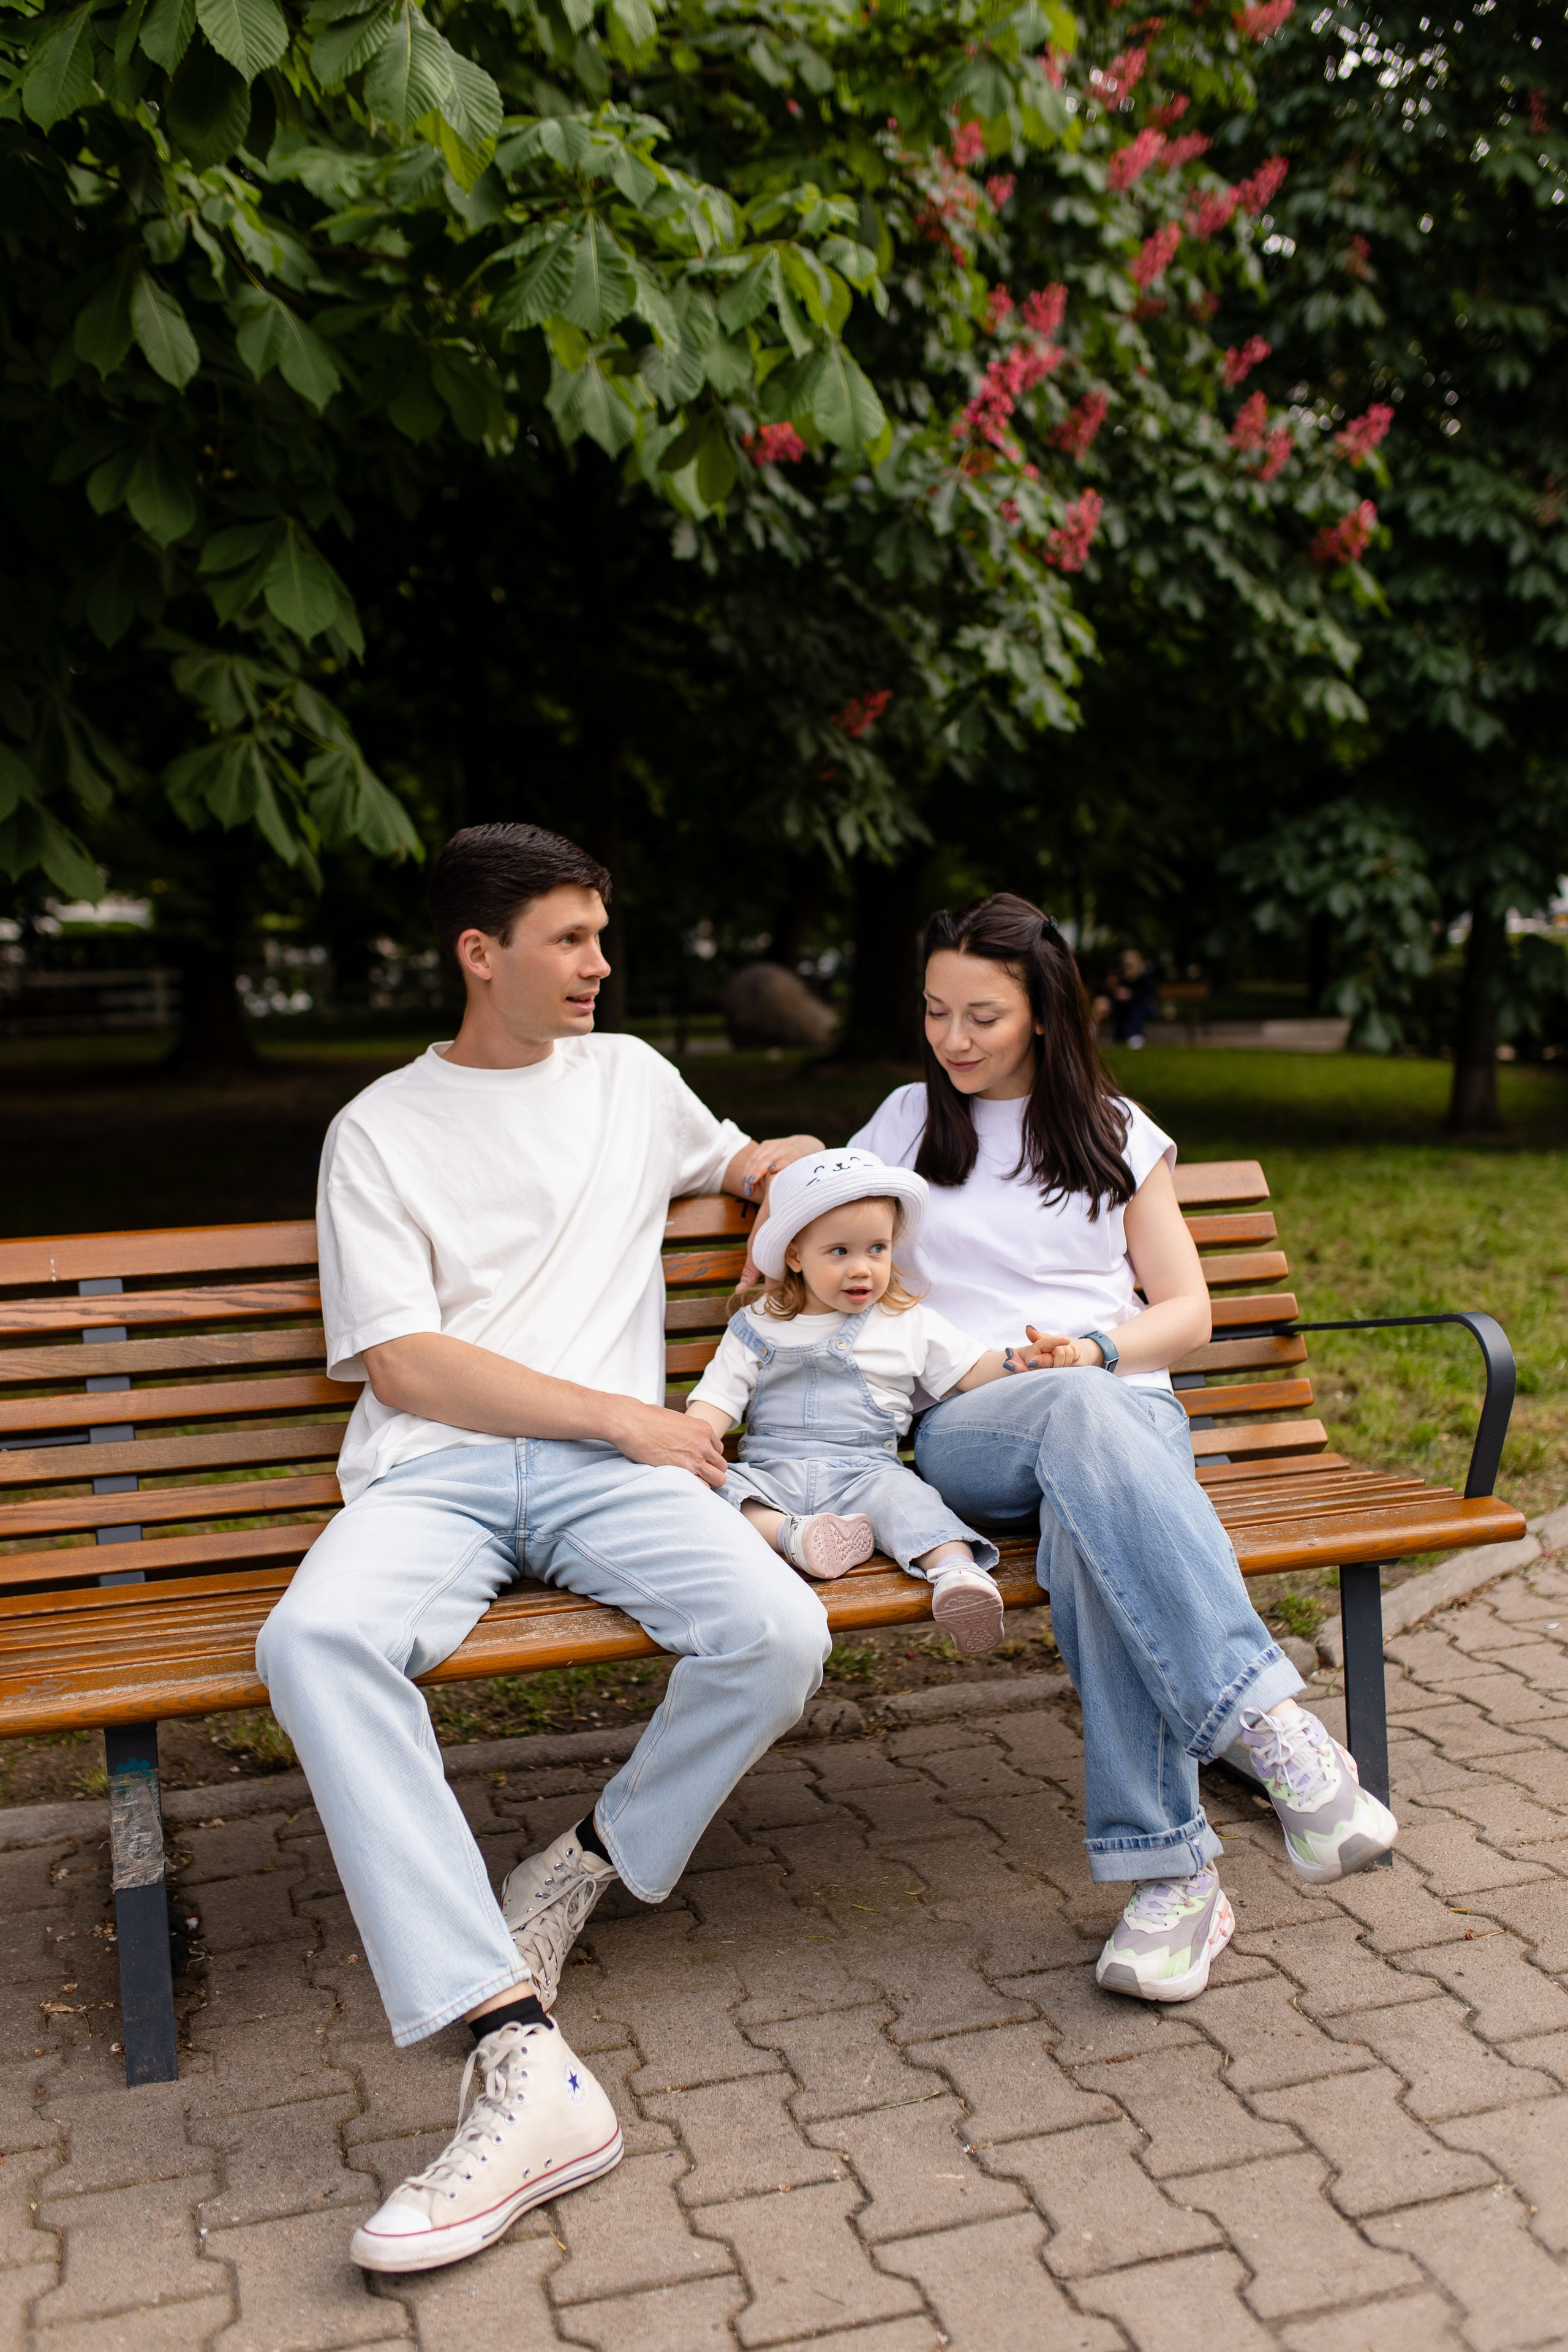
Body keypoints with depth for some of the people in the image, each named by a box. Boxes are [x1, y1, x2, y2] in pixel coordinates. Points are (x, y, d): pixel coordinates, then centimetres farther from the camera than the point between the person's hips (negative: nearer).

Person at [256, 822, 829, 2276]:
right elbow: (403, 1363, -2)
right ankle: (523, 2062, -36)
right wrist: (626, 1416, -7)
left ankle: (587, 1872, -2)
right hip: (432, 1469, -2)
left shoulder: (630, 1076, 21)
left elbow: (738, 1162, 43)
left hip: (607, 1467, 3)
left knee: (779, 1631, -28)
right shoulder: (381, 1129, 9)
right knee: (313, 1638, -35)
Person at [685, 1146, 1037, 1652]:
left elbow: (972, 1370, 11)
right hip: (772, 1473, 1)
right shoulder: (759, 1327, 11)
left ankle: (957, 1571, -53)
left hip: (864, 1471, -1)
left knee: (902, 1494, -33)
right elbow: (717, 1400, 7)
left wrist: (1023, 1360, -9)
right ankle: (791, 1535, -46)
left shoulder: (909, 1323, 13)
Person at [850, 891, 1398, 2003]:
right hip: (969, 1424, -1)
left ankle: (1171, 1866, -40)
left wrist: (1096, 1347, -7)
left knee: (1090, 1532, -39)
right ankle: (1268, 1719, -50)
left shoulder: (1116, 1131, 18)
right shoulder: (908, 1122, 20)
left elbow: (1187, 1310, 13)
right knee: (1078, 1414, -40)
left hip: (1126, 1404, 1)